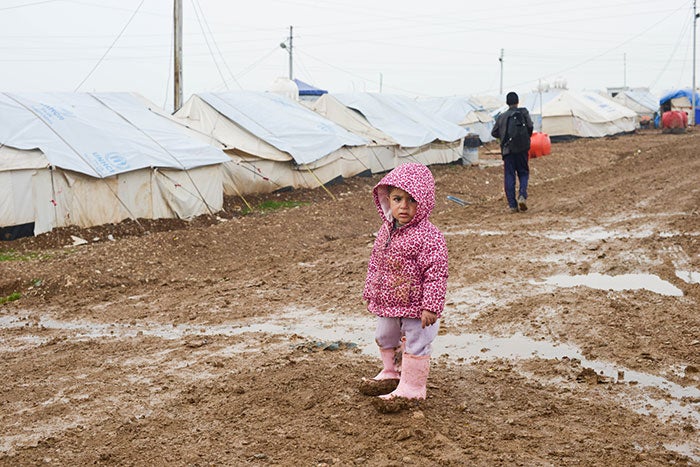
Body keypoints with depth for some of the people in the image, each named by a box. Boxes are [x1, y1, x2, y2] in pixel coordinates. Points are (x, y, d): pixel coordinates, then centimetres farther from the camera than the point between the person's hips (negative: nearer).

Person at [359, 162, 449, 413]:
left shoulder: (428, 236, -23)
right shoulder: (386, 230, 0)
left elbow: (436, 274, -23)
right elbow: (375, 263, 12)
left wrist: (430, 306, -24)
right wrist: (371, 293, 15)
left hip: (415, 307, -8)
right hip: (388, 304, 8)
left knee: (415, 345, 5)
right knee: (385, 338, 25)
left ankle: (410, 387, 19)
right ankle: (391, 373, 47)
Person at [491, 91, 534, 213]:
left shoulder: (502, 116, 6)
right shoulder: (523, 113, 0)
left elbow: (494, 133, 8)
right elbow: (530, 126, -12)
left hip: (507, 150, 1)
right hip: (521, 149, -1)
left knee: (509, 176, 4)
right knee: (523, 173, 11)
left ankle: (512, 205, 0)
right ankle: (522, 196, -14)